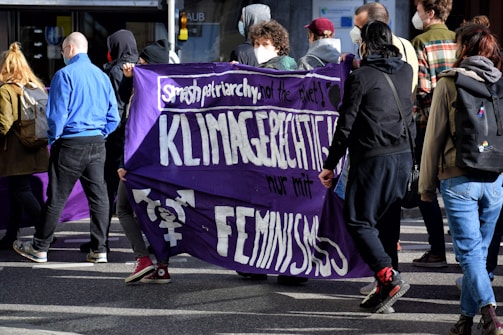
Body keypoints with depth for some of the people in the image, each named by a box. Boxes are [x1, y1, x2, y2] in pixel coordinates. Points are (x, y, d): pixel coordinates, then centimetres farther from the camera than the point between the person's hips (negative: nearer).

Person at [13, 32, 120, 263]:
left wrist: (53, 140, 2)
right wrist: (100, 135, 15)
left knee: (56, 198, 2)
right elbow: (113, 117, 7)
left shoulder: (65, 75, -11)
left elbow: (57, 114, -12)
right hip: (97, 144, 5)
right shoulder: (102, 76, 7)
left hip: (70, 145, -5)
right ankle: (99, 250, 8)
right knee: (98, 196, 8)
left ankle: (39, 248, 12)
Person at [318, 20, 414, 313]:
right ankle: (385, 290, 10)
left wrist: (330, 165, 0)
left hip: (373, 158, -7)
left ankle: (389, 278, -17)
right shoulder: (406, 71, 10)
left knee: (359, 221, -2)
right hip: (404, 156, 7)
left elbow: (346, 125, -8)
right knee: (387, 223, 10)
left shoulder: (361, 77, -8)